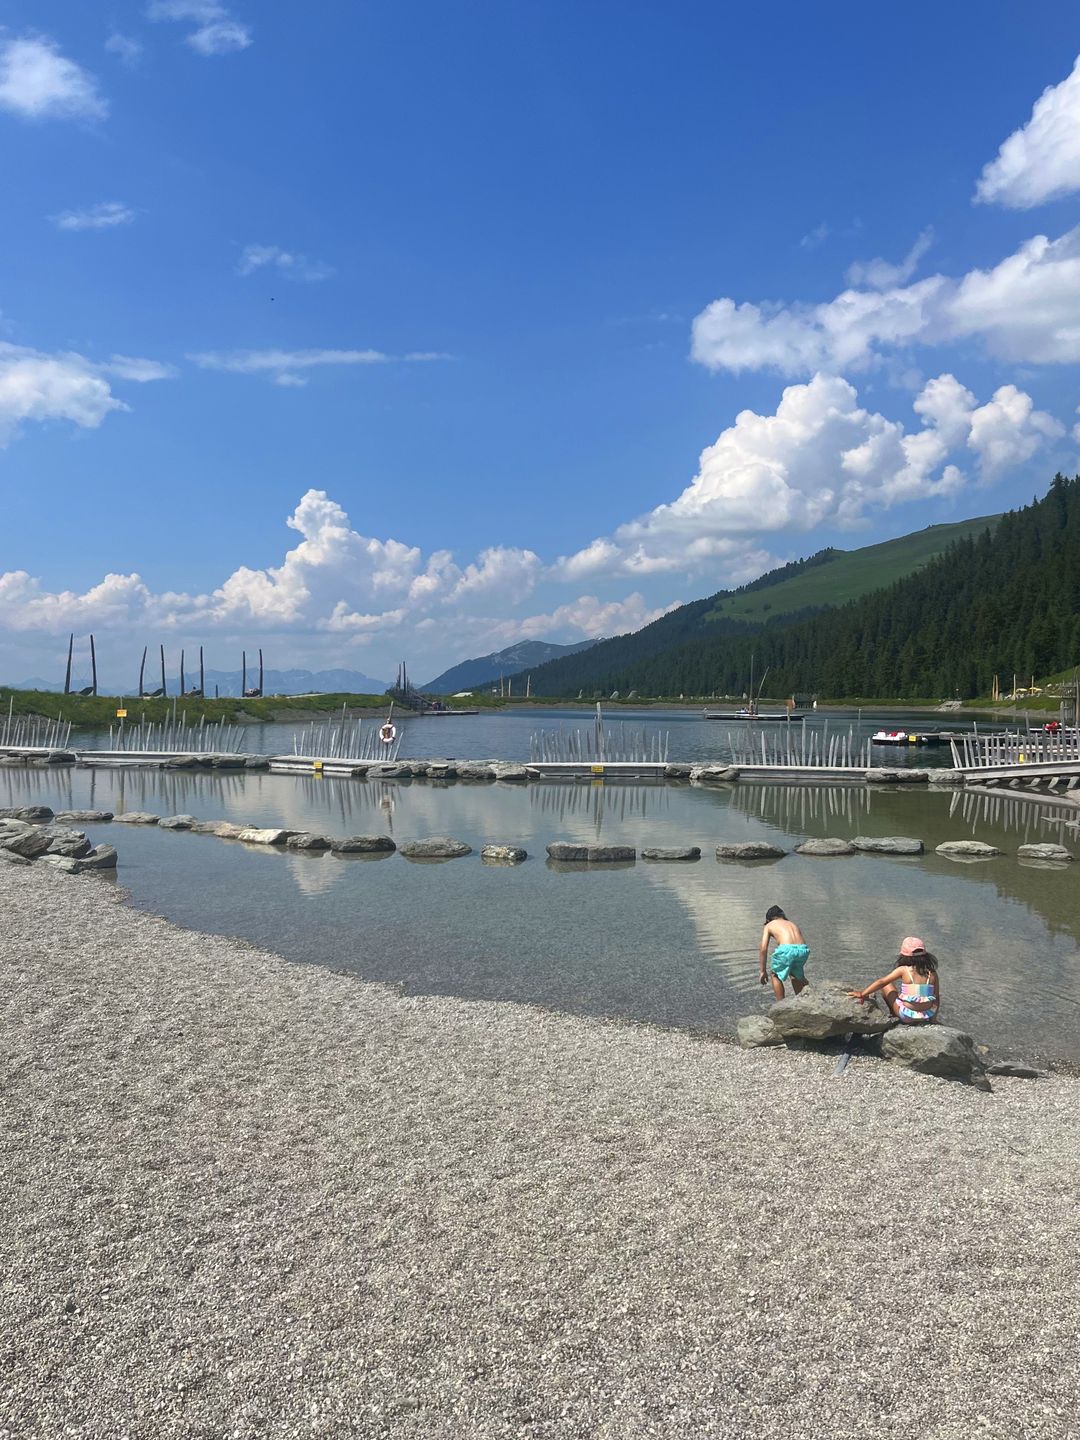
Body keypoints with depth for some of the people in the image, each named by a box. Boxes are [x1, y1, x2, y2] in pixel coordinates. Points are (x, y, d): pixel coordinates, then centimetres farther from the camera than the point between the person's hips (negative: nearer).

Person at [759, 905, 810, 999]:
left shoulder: (769, 925, 24)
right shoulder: (793, 924, 36)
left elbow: (763, 949, 13)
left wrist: (763, 971, 20)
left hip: (787, 949, -4)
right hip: (803, 950, 4)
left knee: (775, 975, 23)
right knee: (795, 973, 34)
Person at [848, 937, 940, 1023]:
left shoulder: (903, 970, -9)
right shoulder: (932, 974, 0)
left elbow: (881, 982, -9)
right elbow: (937, 998, 4)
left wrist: (862, 994, -2)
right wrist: (933, 1018, 19)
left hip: (908, 1017, -4)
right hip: (928, 1017, 4)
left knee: (886, 986, 17)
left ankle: (894, 1017, 29)